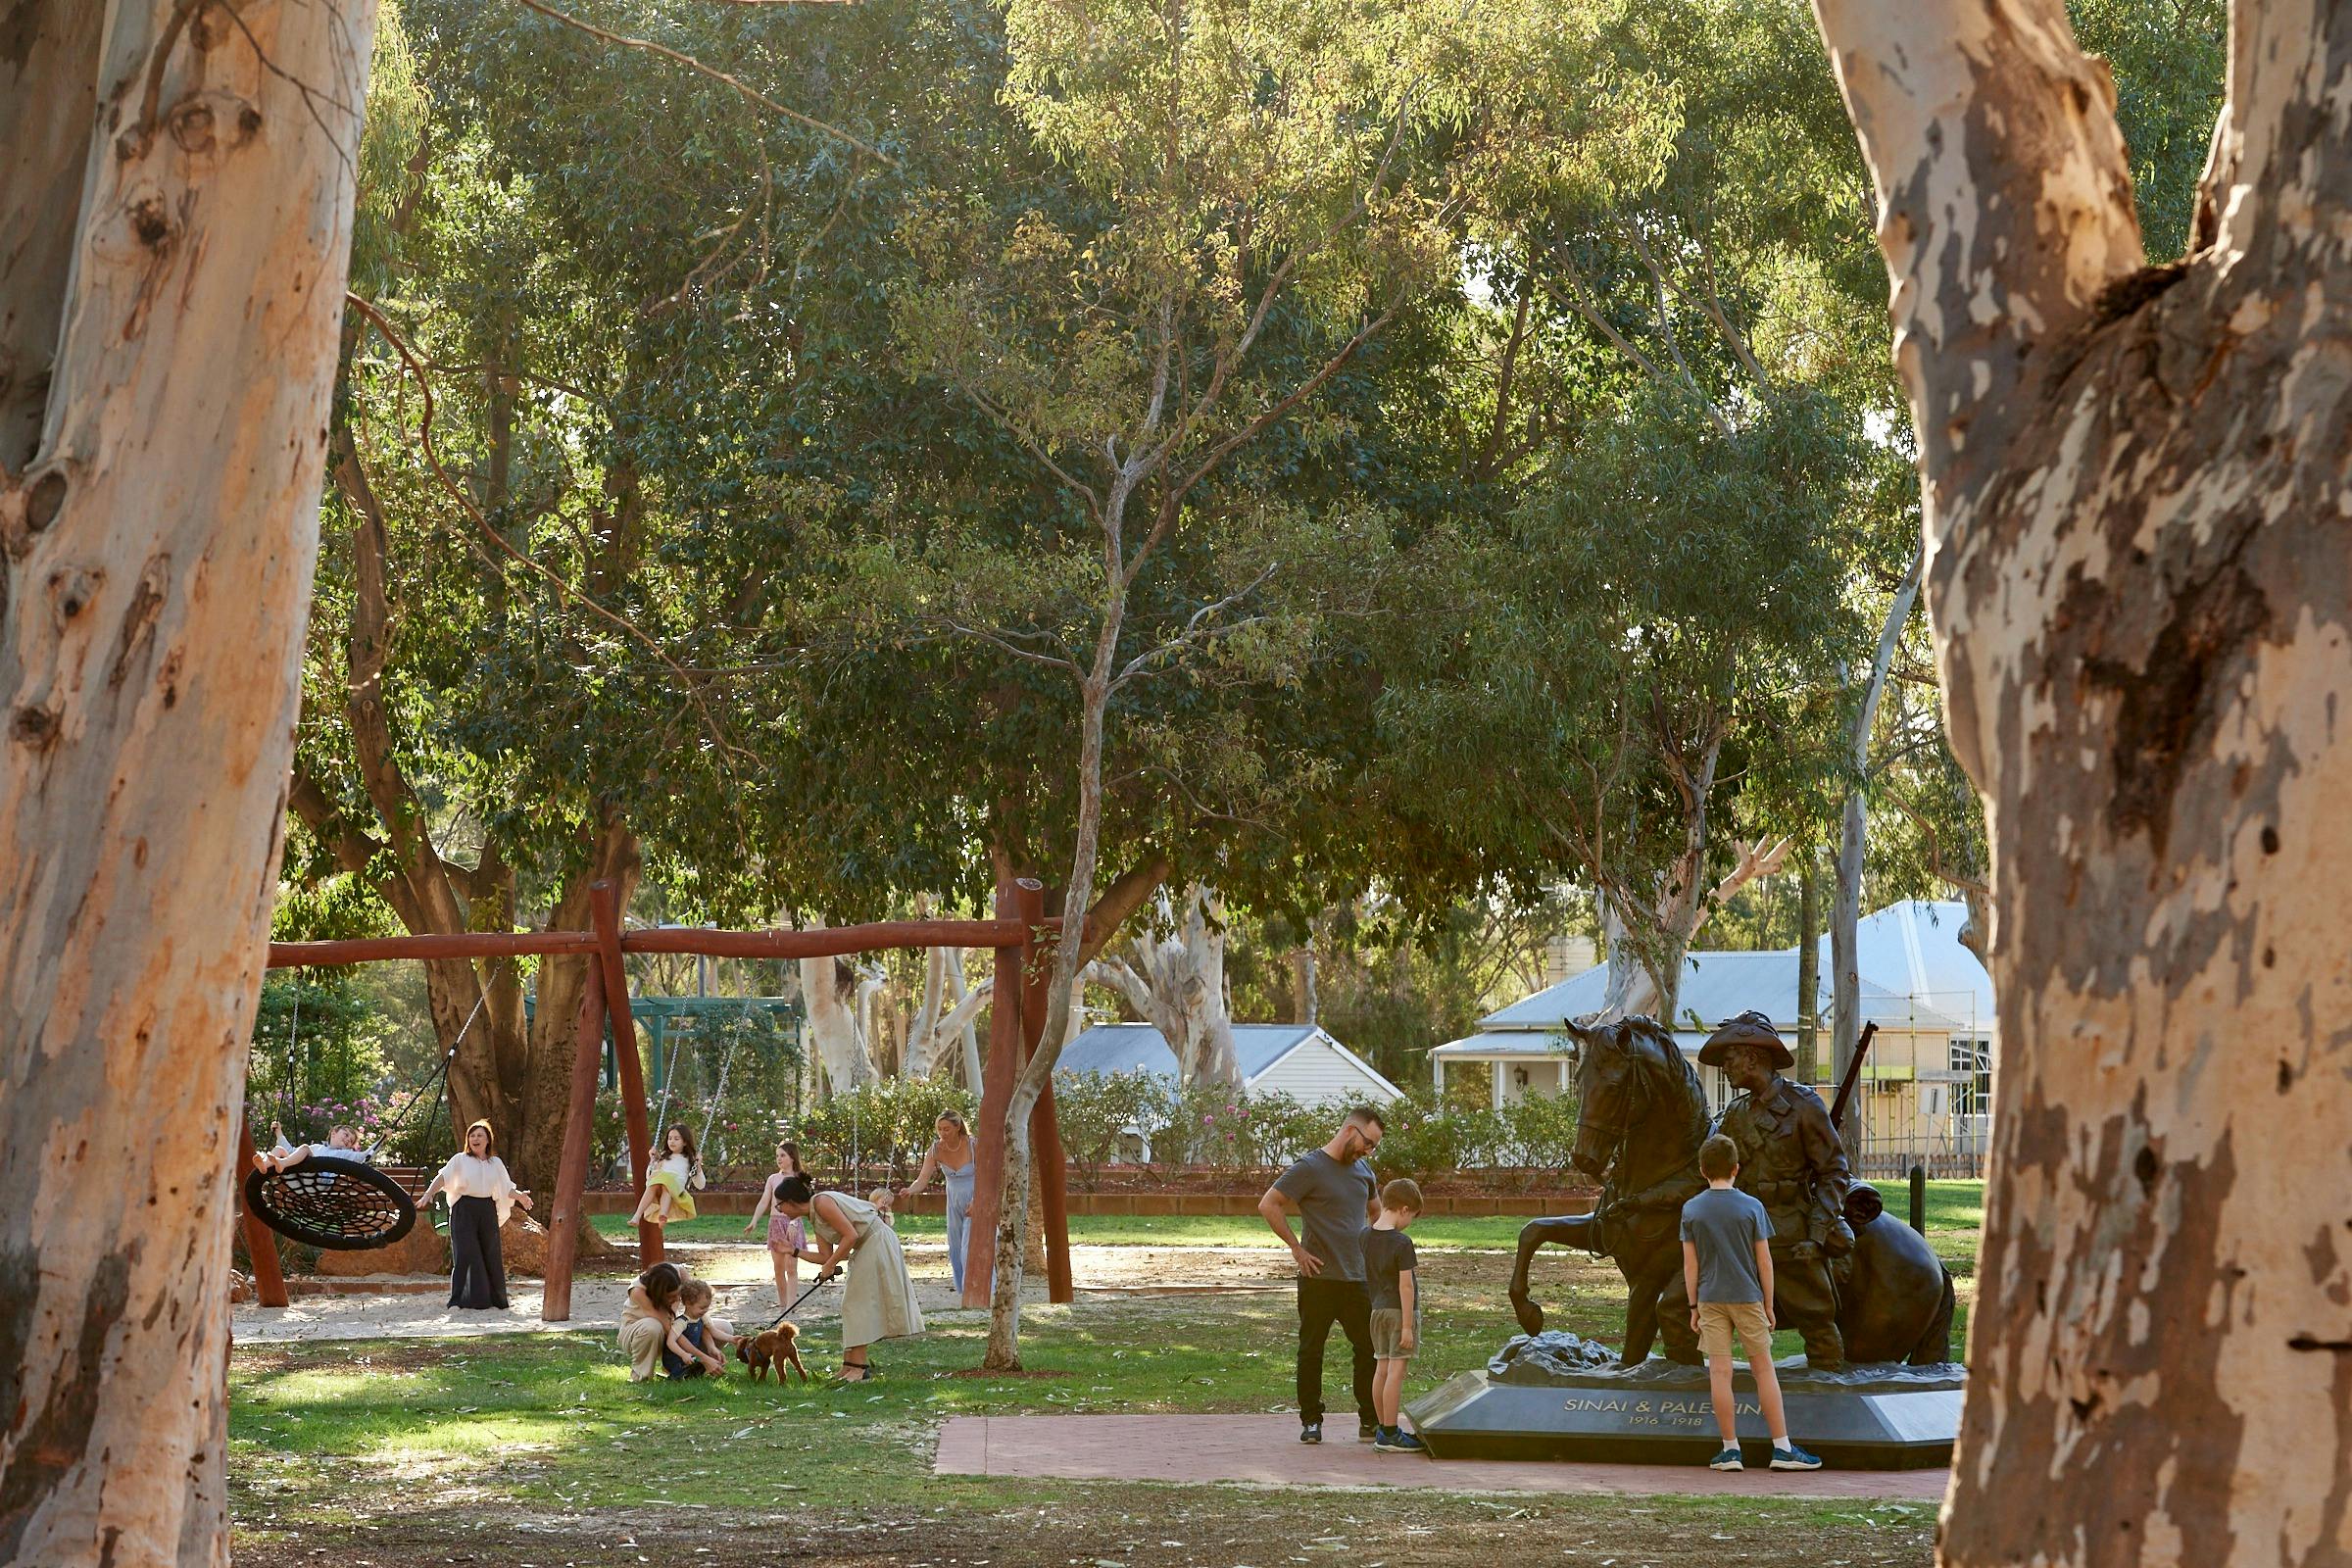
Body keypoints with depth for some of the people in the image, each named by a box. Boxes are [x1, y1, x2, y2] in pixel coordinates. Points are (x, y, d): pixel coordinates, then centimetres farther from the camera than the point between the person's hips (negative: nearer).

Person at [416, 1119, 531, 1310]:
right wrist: (428, 1194, -24)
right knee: (467, 1253, -10)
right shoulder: (460, 1160, 3)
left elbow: (507, 1188, 14)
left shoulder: (496, 1163, 14)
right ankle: (469, 1300, -7)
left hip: (487, 1211, 4)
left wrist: (520, 1196, -6)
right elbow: (443, 1178, -9)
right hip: (465, 1209, -4)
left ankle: (495, 1299, 17)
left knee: (491, 1254, 6)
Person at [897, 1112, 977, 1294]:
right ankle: (962, 1288, 23)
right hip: (954, 1202, 5)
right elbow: (923, 1178, -20)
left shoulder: (973, 1146, -23)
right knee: (955, 1247, 9)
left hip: (976, 1200, -5)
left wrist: (975, 1203, -28)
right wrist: (910, 1190, -41)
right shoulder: (936, 1148, -13)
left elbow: (982, 1178, -15)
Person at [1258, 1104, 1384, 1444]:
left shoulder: (1363, 1169, 14)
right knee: (1311, 1351, 4)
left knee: (1370, 1348, 3)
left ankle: (1371, 1422, 10)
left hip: (1357, 1278, 6)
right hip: (1319, 1277, -6)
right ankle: (1311, 1421, 13)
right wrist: (1297, 1248, -12)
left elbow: (1376, 1213, 31)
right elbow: (1268, 1205, -13)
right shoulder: (1309, 1167, -9)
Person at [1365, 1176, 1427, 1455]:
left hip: (1377, 1309, 7)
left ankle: (1384, 1429, 19)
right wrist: (1408, 1325, -15)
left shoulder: (1366, 1237, 5)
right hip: (1400, 1310, -7)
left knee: (1381, 1368, 11)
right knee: (1396, 1370, -5)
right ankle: (1390, 1435, -4)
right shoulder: (1402, 1243, -17)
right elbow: (1405, 1285, -17)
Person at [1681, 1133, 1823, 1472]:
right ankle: (1782, 1448, 5)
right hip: (1748, 1297, -1)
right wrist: (1768, 1305, 6)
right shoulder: (1751, 1207, -3)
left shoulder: (1691, 1209, -1)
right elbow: (1764, 1261, -2)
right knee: (1763, 1369, 5)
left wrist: (1694, 1307, 7)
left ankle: (1731, 1449, 3)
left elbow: (1690, 1264, 0)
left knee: (1719, 1372, 1)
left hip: (1711, 1300, 1)